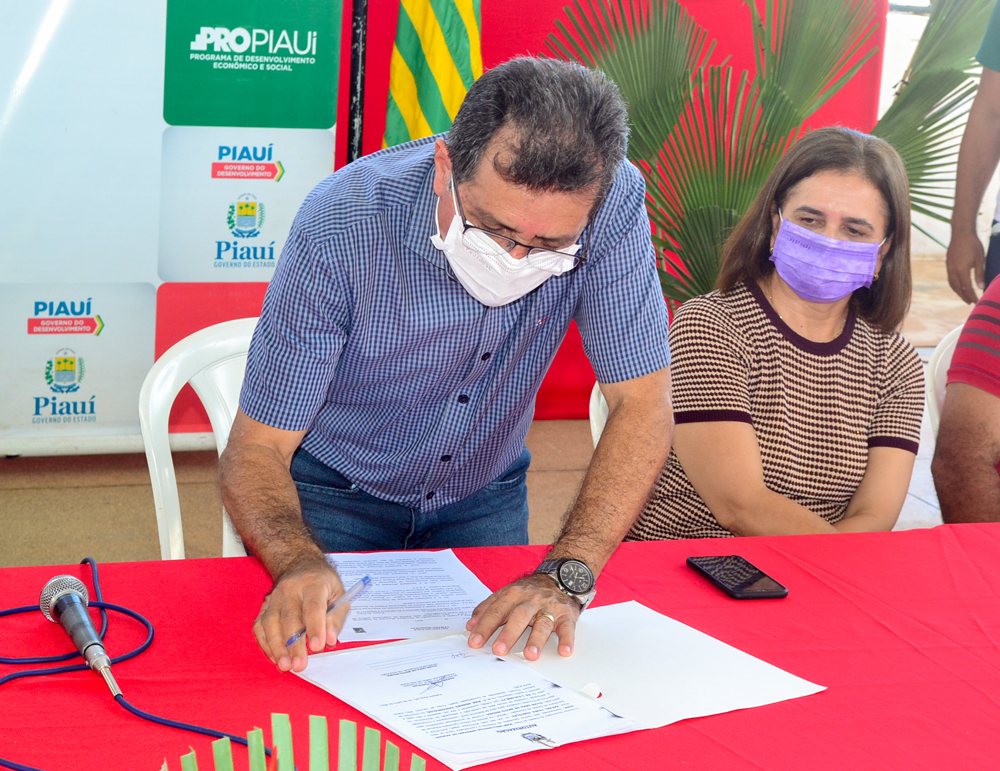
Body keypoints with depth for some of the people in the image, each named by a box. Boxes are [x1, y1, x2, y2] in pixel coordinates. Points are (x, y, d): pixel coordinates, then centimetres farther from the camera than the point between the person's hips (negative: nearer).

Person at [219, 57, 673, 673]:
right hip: (336, 495, -1)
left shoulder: (613, 203, -25)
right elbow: (257, 449, -25)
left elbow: (643, 406, -22)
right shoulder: (340, 226, -31)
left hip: (484, 498, 2)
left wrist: (566, 576, -36)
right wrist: (301, 565, -47)